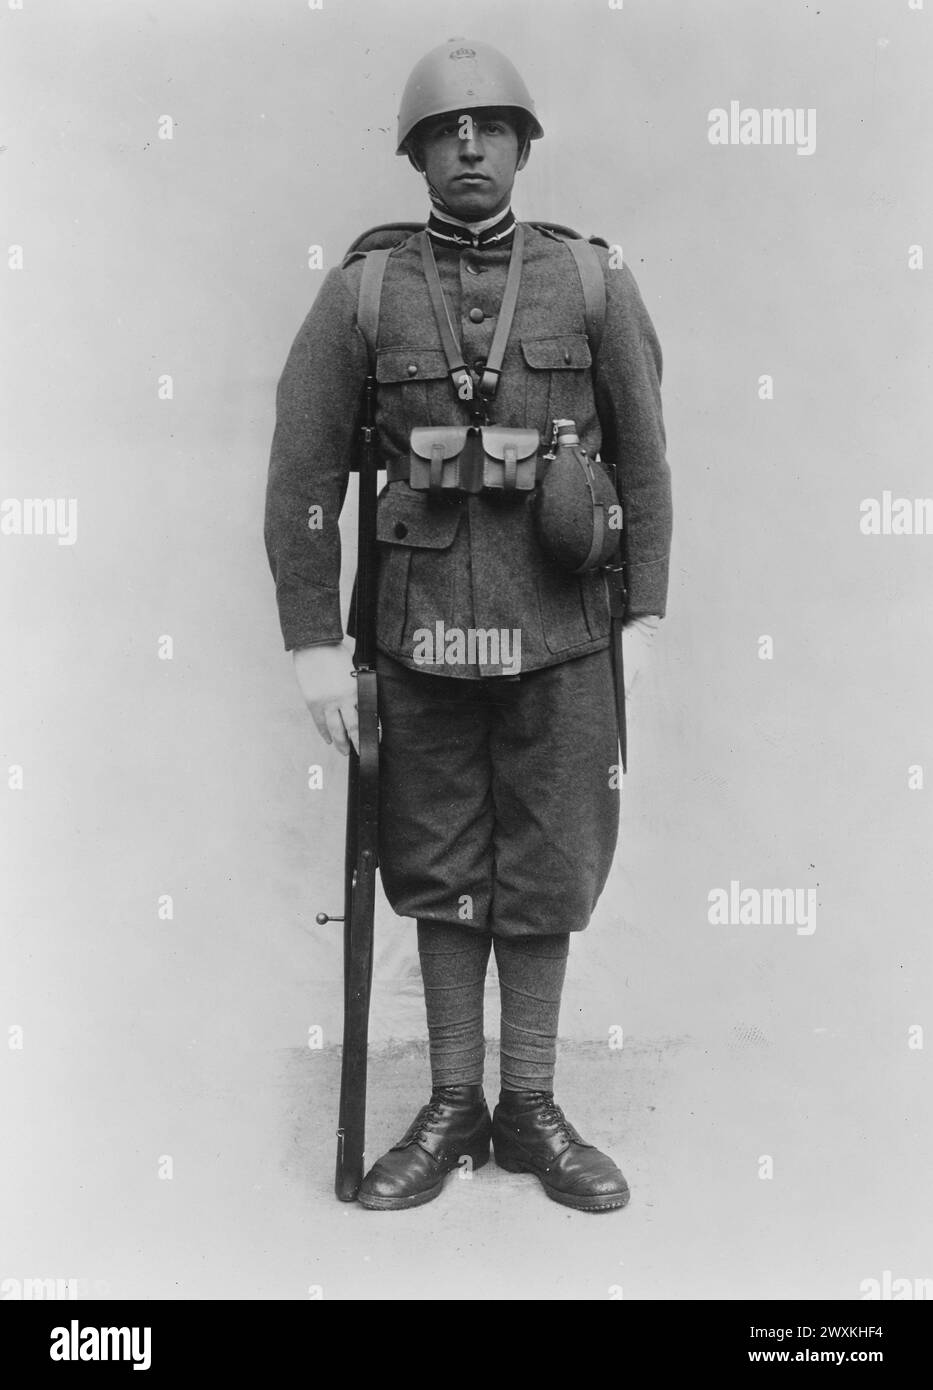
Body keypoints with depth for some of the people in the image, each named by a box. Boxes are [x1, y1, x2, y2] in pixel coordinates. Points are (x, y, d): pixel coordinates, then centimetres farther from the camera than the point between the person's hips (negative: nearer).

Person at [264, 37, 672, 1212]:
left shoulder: (594, 285, 1)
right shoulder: (360, 294, -1)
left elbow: (642, 456, 5)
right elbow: (303, 475, -2)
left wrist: (647, 617, -1)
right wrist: (312, 644, -7)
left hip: (559, 637, 0)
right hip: (423, 635, 0)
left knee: (546, 871, 7)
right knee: (442, 873, 9)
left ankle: (530, 1111, 23)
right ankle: (452, 1110, 24)